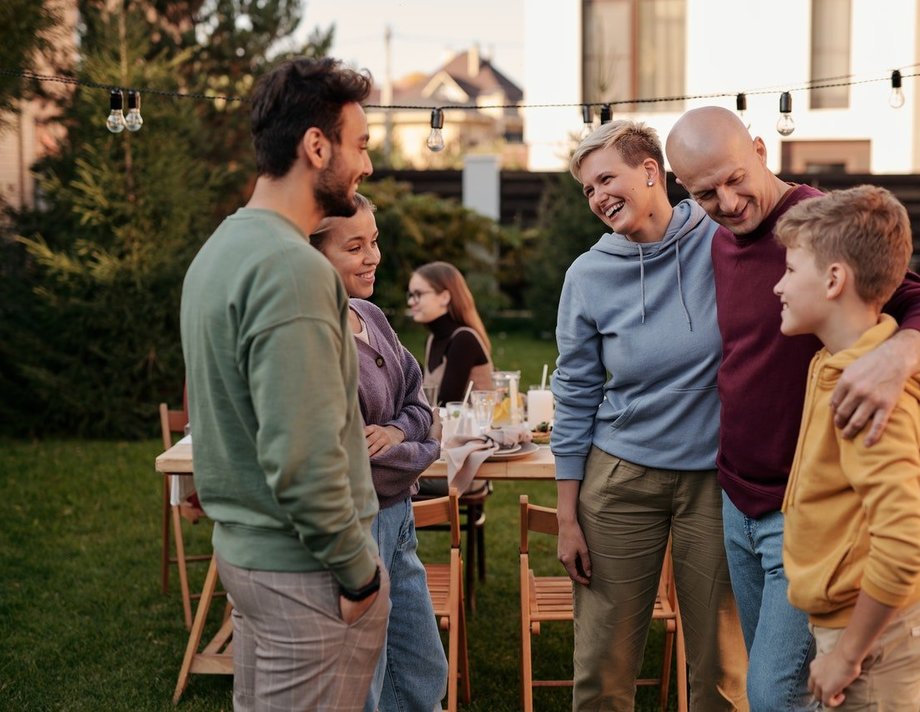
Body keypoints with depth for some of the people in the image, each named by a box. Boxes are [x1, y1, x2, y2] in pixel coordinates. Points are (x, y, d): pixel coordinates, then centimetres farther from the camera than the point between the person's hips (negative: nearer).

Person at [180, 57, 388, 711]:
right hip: (304, 566, -10)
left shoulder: (222, 247, 9)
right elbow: (304, 458, -25)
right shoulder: (293, 269, -21)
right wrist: (359, 569, -14)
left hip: (243, 543, 10)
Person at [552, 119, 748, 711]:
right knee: (603, 664, 8)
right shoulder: (589, 275, 0)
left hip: (715, 477, -1)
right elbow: (576, 397, 5)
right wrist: (567, 517, 4)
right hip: (620, 478, 2)